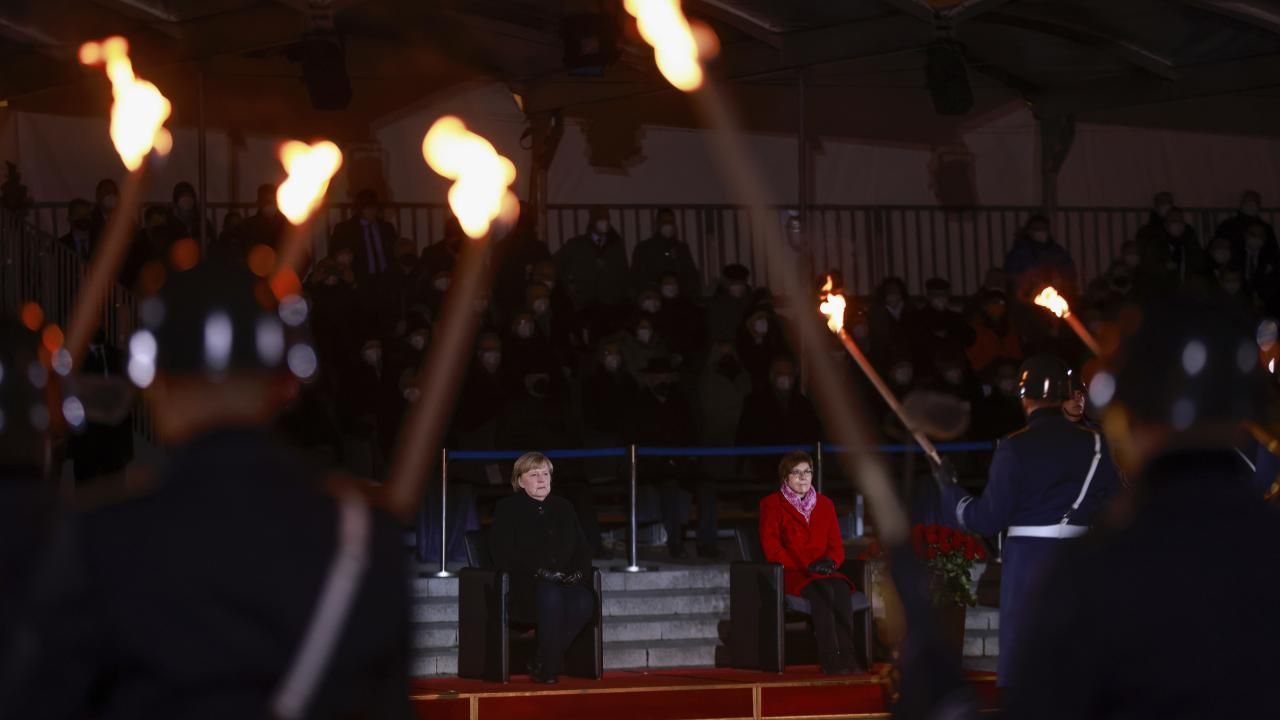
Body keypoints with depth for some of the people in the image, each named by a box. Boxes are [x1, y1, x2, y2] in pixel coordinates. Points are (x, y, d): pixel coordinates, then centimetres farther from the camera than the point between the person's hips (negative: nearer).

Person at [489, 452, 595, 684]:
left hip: (564, 583, 4)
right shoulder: (508, 509, 5)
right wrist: (537, 573, -17)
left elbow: (581, 550, 20)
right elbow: (502, 555, -6)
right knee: (550, 595, -40)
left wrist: (579, 573, -3)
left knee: (584, 601, -32)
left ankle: (541, 664, -18)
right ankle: (549, 668, -26)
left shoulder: (563, 508, 21)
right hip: (523, 587, -4)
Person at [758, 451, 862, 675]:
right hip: (790, 575, -4)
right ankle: (830, 658, -42)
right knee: (821, 591, -37)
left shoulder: (825, 504, 19)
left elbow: (836, 545, 15)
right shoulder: (772, 504, 7)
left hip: (824, 574, 4)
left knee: (841, 589, -33)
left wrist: (830, 561, -10)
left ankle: (846, 654, -40)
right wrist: (804, 567, -14)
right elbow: (771, 548, -3)